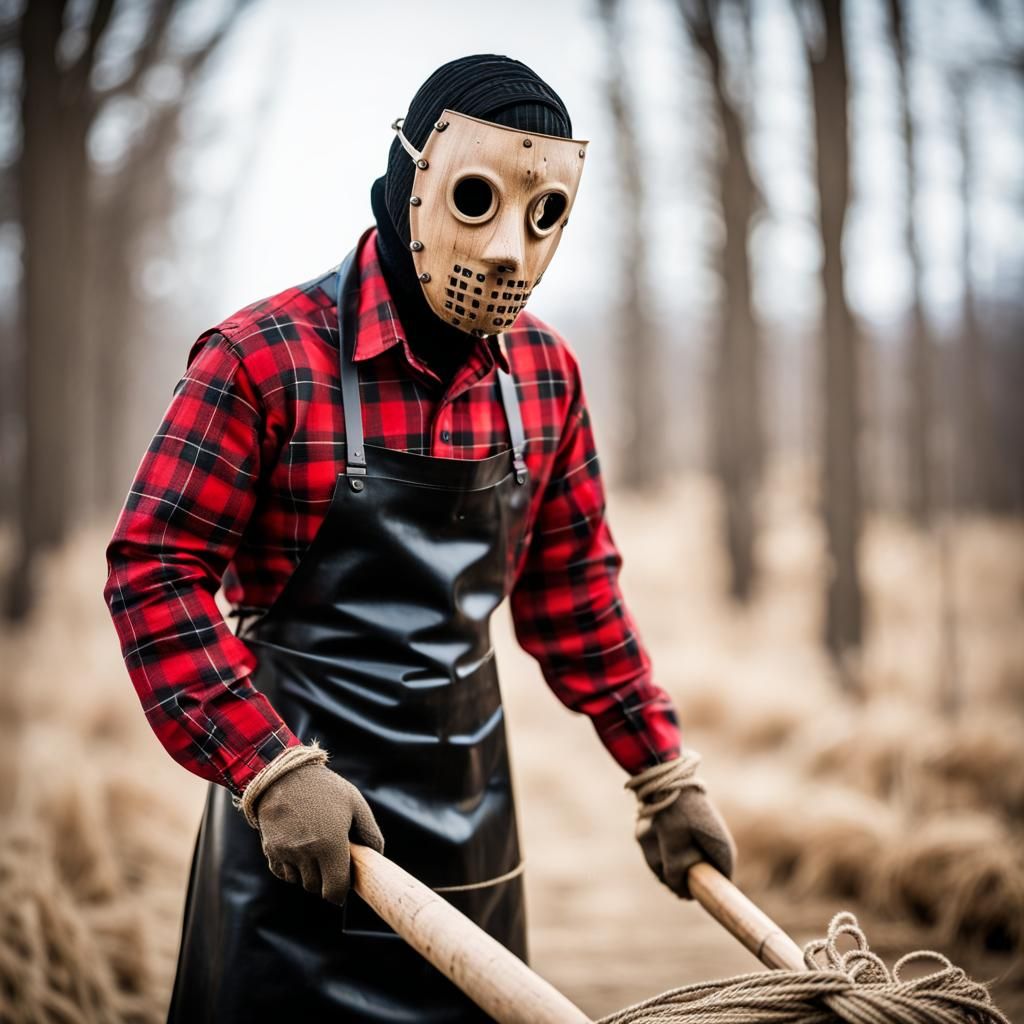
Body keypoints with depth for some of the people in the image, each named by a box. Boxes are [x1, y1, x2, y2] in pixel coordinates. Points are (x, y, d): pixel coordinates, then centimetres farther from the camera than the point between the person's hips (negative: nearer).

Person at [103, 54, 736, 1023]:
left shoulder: (544, 373, 2)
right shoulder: (264, 357, -15)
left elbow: (575, 591, 11)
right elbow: (153, 572, -14)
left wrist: (665, 777, 12)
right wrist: (273, 772, -21)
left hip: (469, 827, 5)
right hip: (301, 825, -5)